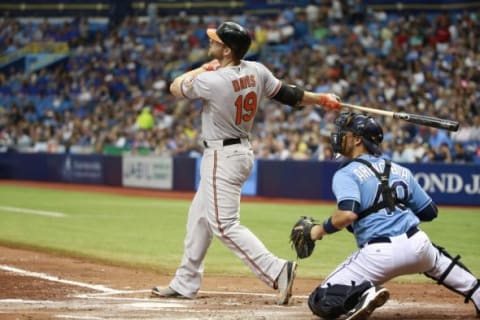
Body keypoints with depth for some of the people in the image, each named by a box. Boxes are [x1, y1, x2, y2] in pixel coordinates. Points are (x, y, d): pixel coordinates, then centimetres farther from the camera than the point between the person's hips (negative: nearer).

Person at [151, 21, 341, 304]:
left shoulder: (212, 81, -23)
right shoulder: (256, 71, -3)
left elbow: (176, 87, -7)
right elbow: (287, 94, 4)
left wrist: (204, 68, 6)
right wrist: (321, 99, 14)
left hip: (223, 156, -10)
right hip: (242, 151, 10)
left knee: (225, 225, -10)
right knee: (199, 217, 19)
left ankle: (277, 270, -21)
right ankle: (185, 284, 28)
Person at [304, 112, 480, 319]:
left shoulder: (346, 174, 1)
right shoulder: (400, 171, 19)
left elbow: (348, 214, -18)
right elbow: (430, 212, 21)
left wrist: (322, 229, -2)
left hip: (379, 254, -6)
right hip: (417, 245, 6)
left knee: (321, 302, -1)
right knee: (437, 260, 42)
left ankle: (363, 293, -25)